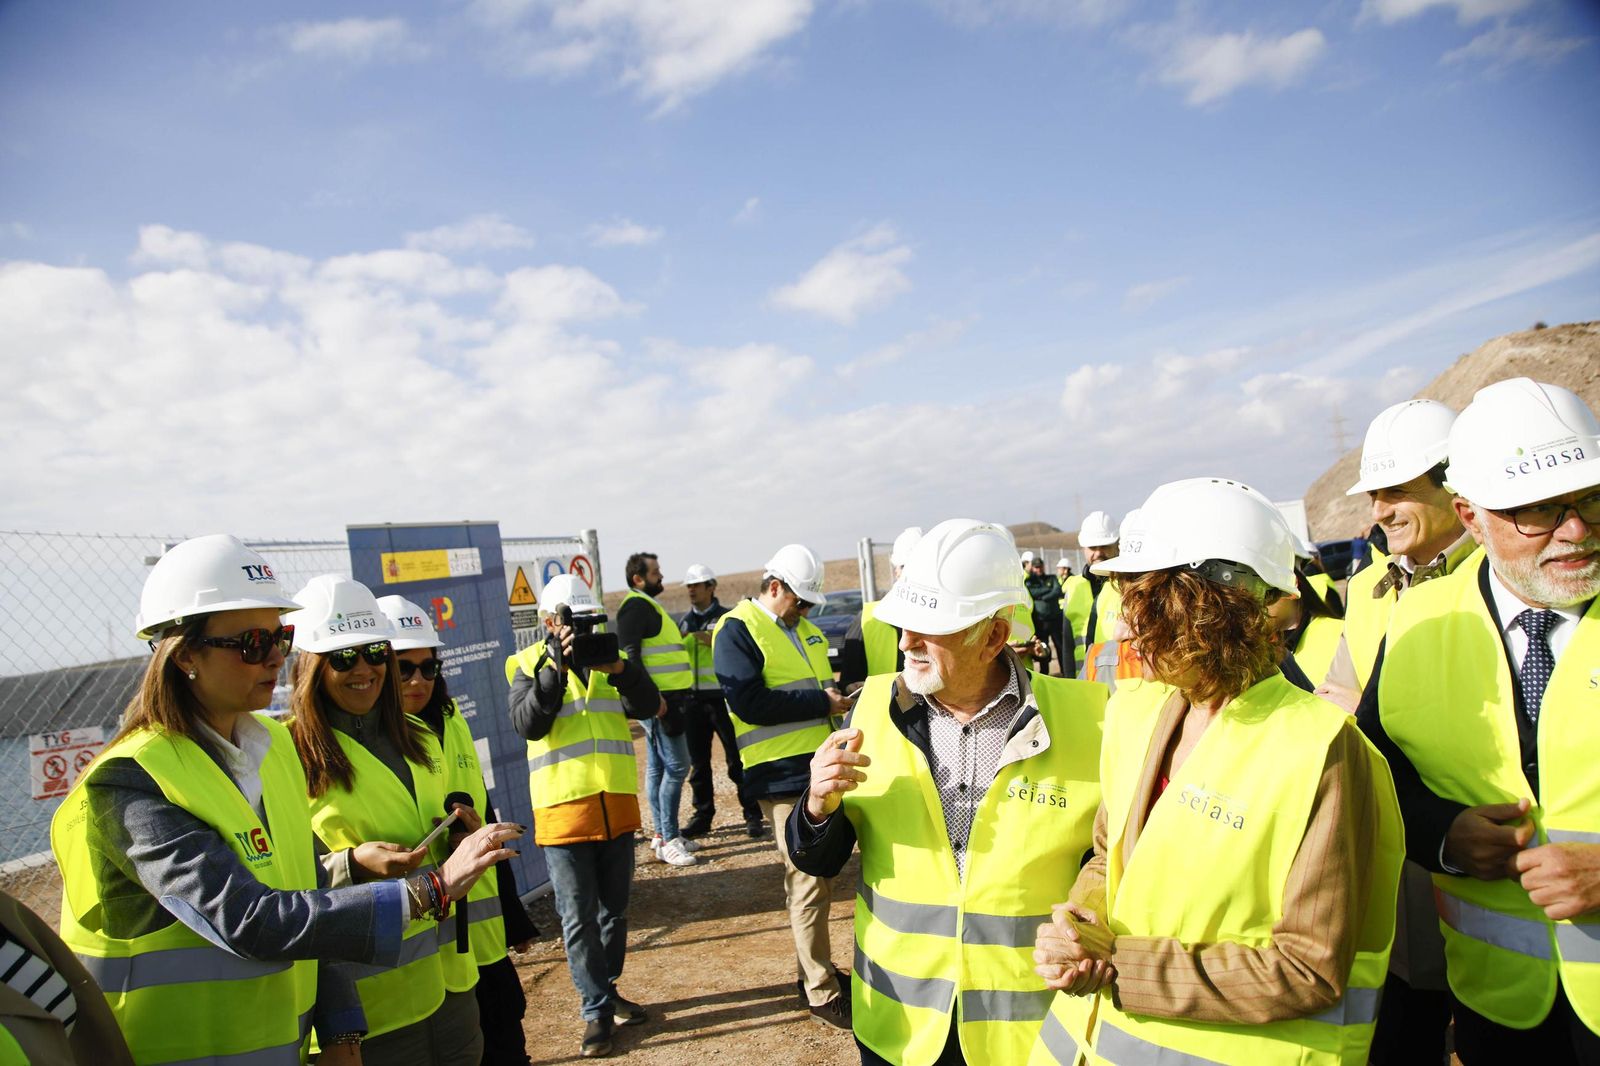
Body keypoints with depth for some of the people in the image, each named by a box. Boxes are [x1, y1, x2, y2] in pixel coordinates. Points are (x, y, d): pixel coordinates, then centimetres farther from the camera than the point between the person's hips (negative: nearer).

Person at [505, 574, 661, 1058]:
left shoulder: (608, 655, 6)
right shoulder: (531, 664, -1)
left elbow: (647, 706, -7)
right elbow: (527, 723, -17)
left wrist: (618, 667, -23)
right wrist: (555, 668, -25)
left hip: (617, 806, 4)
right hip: (563, 810, -3)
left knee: (614, 911, 16)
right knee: (579, 918, 4)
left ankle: (607, 992, 33)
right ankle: (596, 1009, 17)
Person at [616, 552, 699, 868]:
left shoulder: (648, 605, 21)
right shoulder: (636, 606, -11)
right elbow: (629, 655, -19)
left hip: (665, 699, 10)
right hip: (657, 699, -10)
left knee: (658, 767, 13)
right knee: (676, 766, -8)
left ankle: (662, 835, 20)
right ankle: (668, 840, -3)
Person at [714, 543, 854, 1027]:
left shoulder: (802, 629, 17)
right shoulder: (737, 630, -10)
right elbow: (748, 702, -21)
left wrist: (836, 694, 1)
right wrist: (821, 703, -17)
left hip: (819, 768, 8)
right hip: (784, 774, -8)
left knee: (814, 876, 17)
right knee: (809, 883, -2)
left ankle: (814, 967, 32)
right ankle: (821, 993, 11)